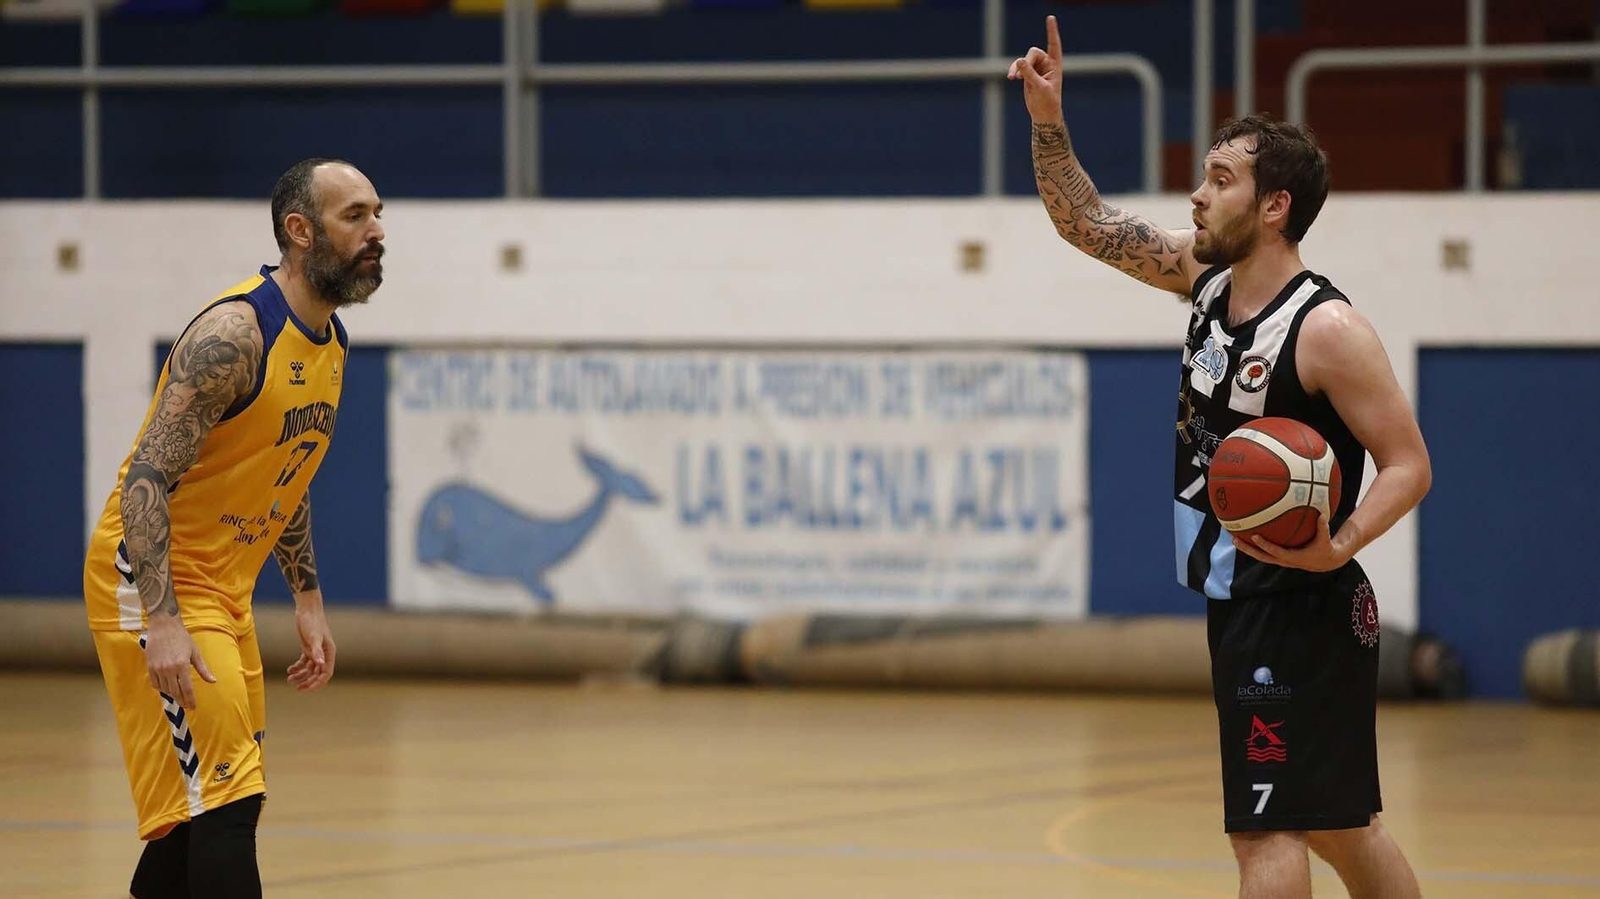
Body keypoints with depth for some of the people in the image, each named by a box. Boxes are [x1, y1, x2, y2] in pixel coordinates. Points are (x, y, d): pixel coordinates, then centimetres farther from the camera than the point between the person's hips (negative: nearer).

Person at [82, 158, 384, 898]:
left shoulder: (331, 342, 8)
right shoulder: (235, 333, -21)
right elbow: (147, 479, -25)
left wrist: (308, 600, 19)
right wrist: (160, 620, -33)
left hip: (222, 589, 10)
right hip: (149, 584, -10)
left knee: (206, 812, 13)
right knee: (223, 804, -16)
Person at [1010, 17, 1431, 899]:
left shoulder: (1327, 330, -19)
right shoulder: (1207, 278, 5)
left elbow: (1408, 466, -18)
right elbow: (1086, 223, 13)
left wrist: (1338, 546, -34)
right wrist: (1048, 122, 0)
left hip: (1299, 610, -9)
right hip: (1236, 602, 9)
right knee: (1337, 825, 17)